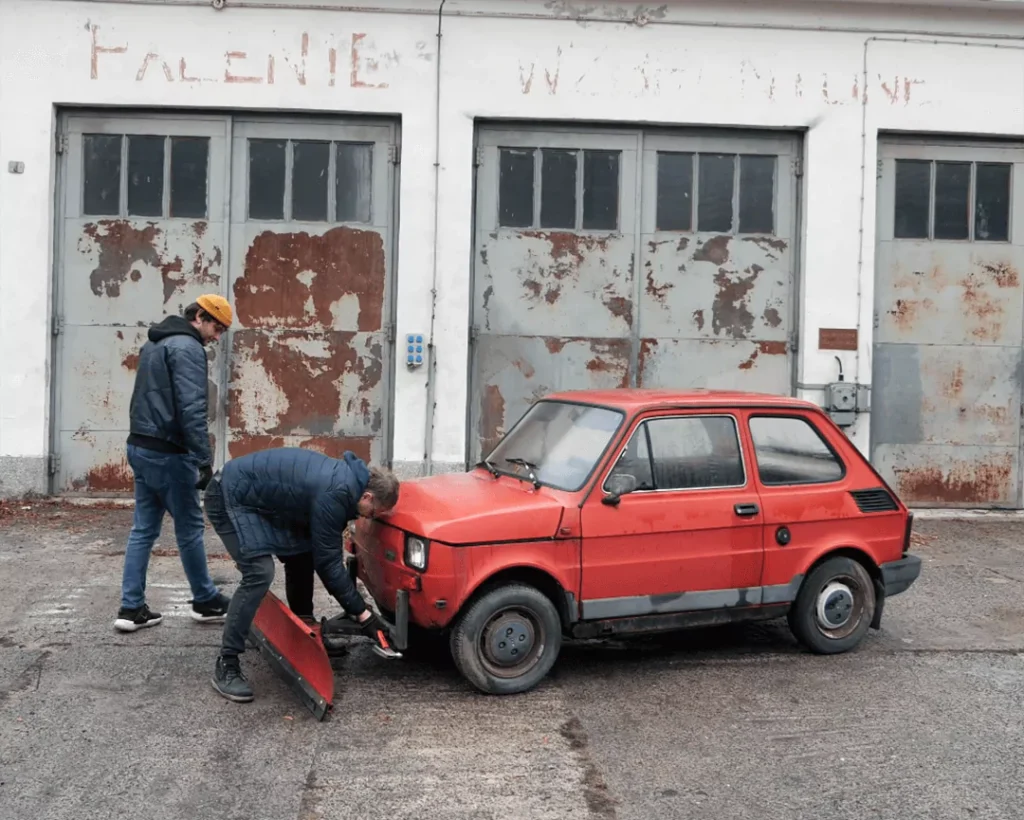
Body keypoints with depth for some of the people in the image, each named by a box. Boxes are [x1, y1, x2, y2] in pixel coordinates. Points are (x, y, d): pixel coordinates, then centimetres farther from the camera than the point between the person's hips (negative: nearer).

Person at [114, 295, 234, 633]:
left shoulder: (154, 344, 17)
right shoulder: (188, 348, -14)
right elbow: (192, 409, -22)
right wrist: (205, 460, -23)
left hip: (140, 447, 9)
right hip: (168, 453, -9)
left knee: (143, 529, 10)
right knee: (190, 529, 4)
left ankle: (132, 608, 10)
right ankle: (206, 601, 17)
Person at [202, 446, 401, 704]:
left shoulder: (347, 478, 2)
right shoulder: (334, 494, -27)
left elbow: (325, 553, 13)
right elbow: (327, 561, -21)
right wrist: (362, 613, -15)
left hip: (257, 498, 10)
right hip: (231, 496, -10)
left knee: (303, 556, 13)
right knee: (259, 573, -20)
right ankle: (226, 665, -14)